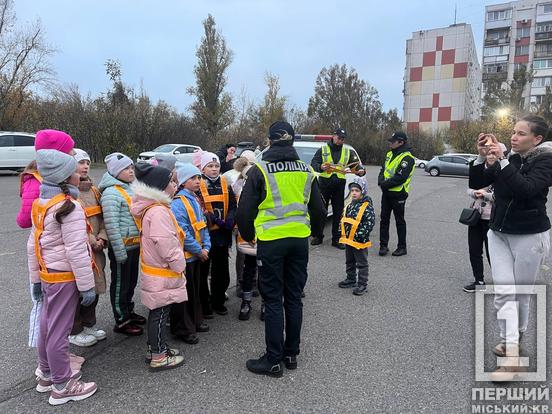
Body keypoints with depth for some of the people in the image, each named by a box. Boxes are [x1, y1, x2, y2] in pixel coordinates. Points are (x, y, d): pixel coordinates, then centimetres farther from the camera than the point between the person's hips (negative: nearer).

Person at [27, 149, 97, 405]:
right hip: (64, 277, -9)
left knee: (47, 325, 20)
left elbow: (32, 245, 13)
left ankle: (46, 374, 37)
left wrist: (35, 278, 20)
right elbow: (76, 252, -23)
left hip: (47, 275, 9)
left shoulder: (41, 204, 8)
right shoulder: (70, 209, -20)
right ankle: (62, 386, 14)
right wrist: (87, 286, -17)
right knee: (59, 330, 1)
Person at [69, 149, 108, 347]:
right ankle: (74, 332, 20)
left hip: (95, 250, 8)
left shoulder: (93, 190, 14)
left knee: (94, 288, 16)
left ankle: (89, 325, 33)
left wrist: (101, 239, -1)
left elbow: (102, 217, 13)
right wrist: (91, 242, -17)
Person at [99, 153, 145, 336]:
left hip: (134, 245, 9)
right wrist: (120, 251, -22)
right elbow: (111, 225, -22)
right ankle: (121, 321, 19)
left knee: (131, 281, 21)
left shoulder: (129, 189, 11)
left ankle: (128, 312, 38)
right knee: (120, 283, 6)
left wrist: (140, 241, 19)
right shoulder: (111, 192, -17)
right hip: (122, 246, -8)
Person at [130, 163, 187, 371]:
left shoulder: (153, 207, 10)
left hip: (155, 271, 10)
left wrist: (177, 264, 18)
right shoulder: (158, 211, -24)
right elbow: (167, 245, -26)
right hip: (162, 273, -10)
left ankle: (154, 348, 34)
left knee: (157, 311, 20)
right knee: (160, 313, 2)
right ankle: (159, 357, 15)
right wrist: (179, 265, -13)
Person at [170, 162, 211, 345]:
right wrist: (198, 250, -17)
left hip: (197, 254, 9)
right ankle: (182, 328, 16)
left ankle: (195, 321, 34)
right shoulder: (178, 203, -18)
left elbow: (202, 225, 13)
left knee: (195, 289, 20)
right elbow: (182, 232, -24)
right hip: (184, 255, -9)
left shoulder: (195, 200, 10)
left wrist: (206, 247, 1)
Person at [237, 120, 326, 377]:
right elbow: (318, 209, 13)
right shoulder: (306, 171, 6)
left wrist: (248, 236, 12)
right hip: (300, 240, 4)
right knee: (294, 298, 14)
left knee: (273, 301, 5)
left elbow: (245, 210, -5)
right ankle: (292, 354, 26)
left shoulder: (260, 171, -7)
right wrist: (312, 231, 29)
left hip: (271, 242, -4)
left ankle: (273, 360, 12)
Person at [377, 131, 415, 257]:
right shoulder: (390, 154, 11)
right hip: (386, 192, 7)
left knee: (399, 221, 4)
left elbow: (400, 177, -23)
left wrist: (385, 184, -18)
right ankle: (383, 245, 18)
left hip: (398, 194, -7)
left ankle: (402, 247, 17)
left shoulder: (407, 158, -15)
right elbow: (383, 170, 13)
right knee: (384, 219, 9)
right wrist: (381, 181, -6)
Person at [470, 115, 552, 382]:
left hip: (530, 237, -4)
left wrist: (500, 160, -30)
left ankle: (514, 339, 28)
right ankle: (512, 354, -1)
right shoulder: (508, 158, 6)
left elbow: (526, 189, -27)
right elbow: (475, 183, 2)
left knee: (521, 293, 9)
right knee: (503, 291, -4)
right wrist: (483, 157, -12)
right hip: (499, 233, 4)